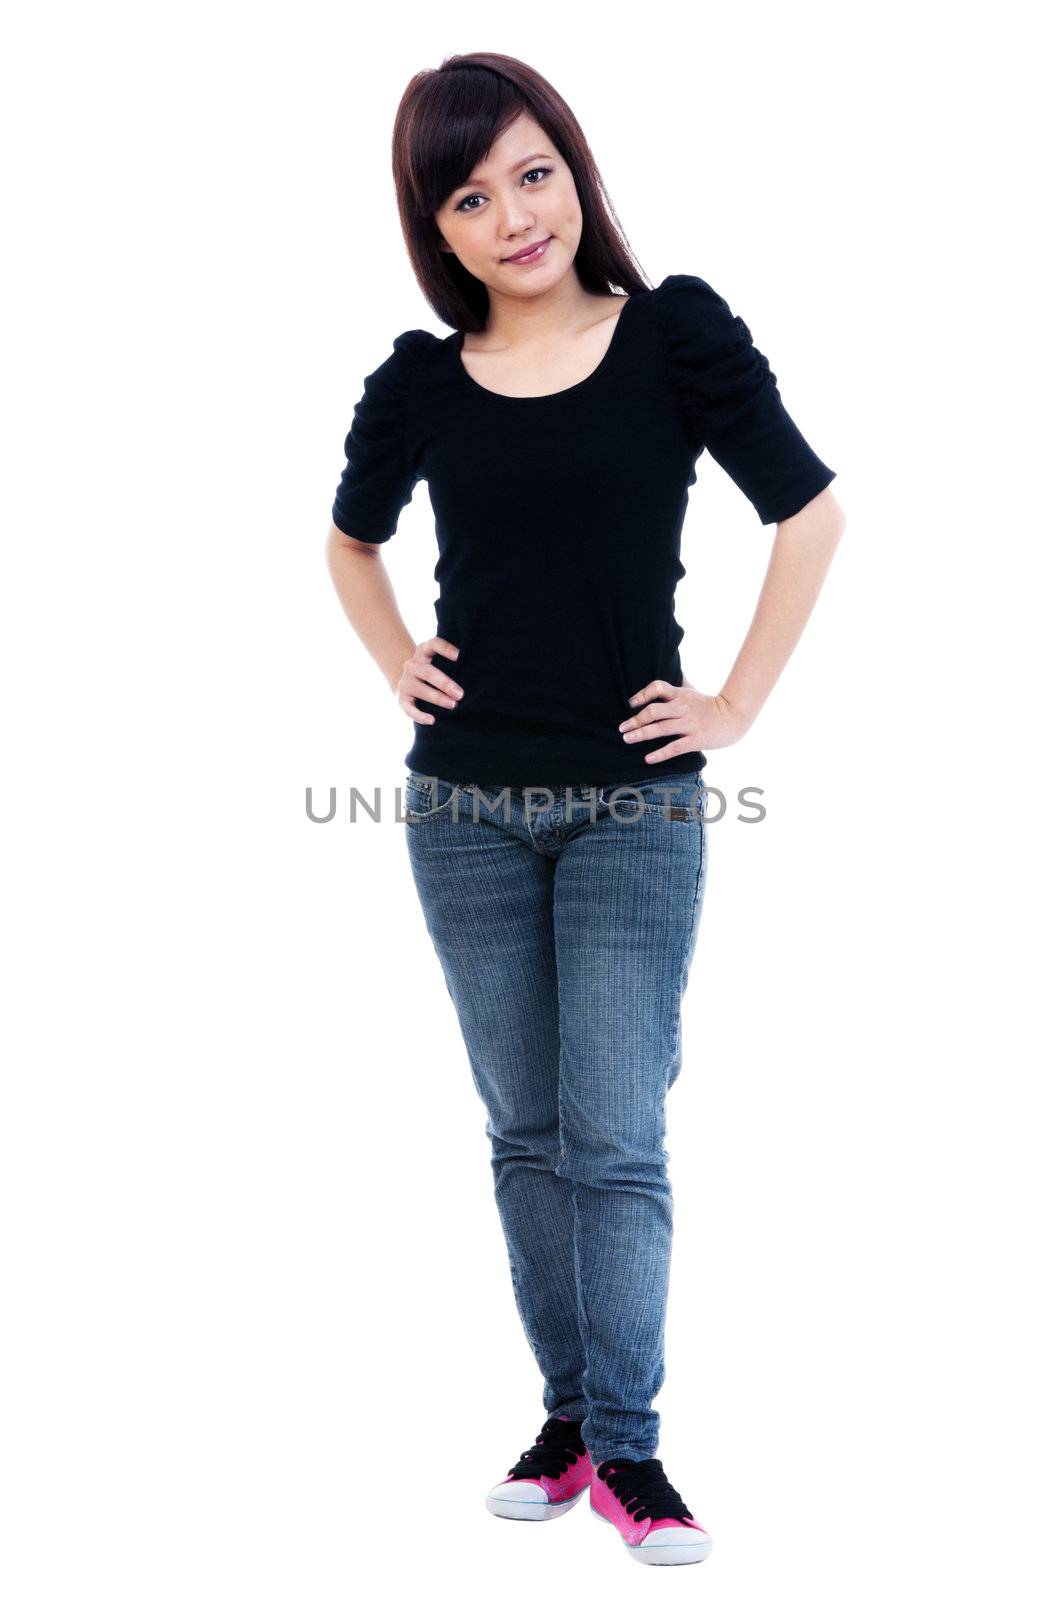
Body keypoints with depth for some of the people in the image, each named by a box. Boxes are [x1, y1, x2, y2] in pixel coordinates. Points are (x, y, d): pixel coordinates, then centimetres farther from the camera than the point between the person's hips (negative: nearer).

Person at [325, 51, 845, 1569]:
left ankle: (627, 1450, 8)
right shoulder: (419, 382, 3)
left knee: (614, 1141, -3)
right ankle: (568, 1414, 23)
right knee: (525, 1133, 10)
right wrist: (396, 665, 7)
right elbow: (351, 539, 22)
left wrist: (739, 705, -3)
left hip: (634, 807, -3)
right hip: (465, 809, 3)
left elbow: (811, 512, 0)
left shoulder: (675, 332, -5)